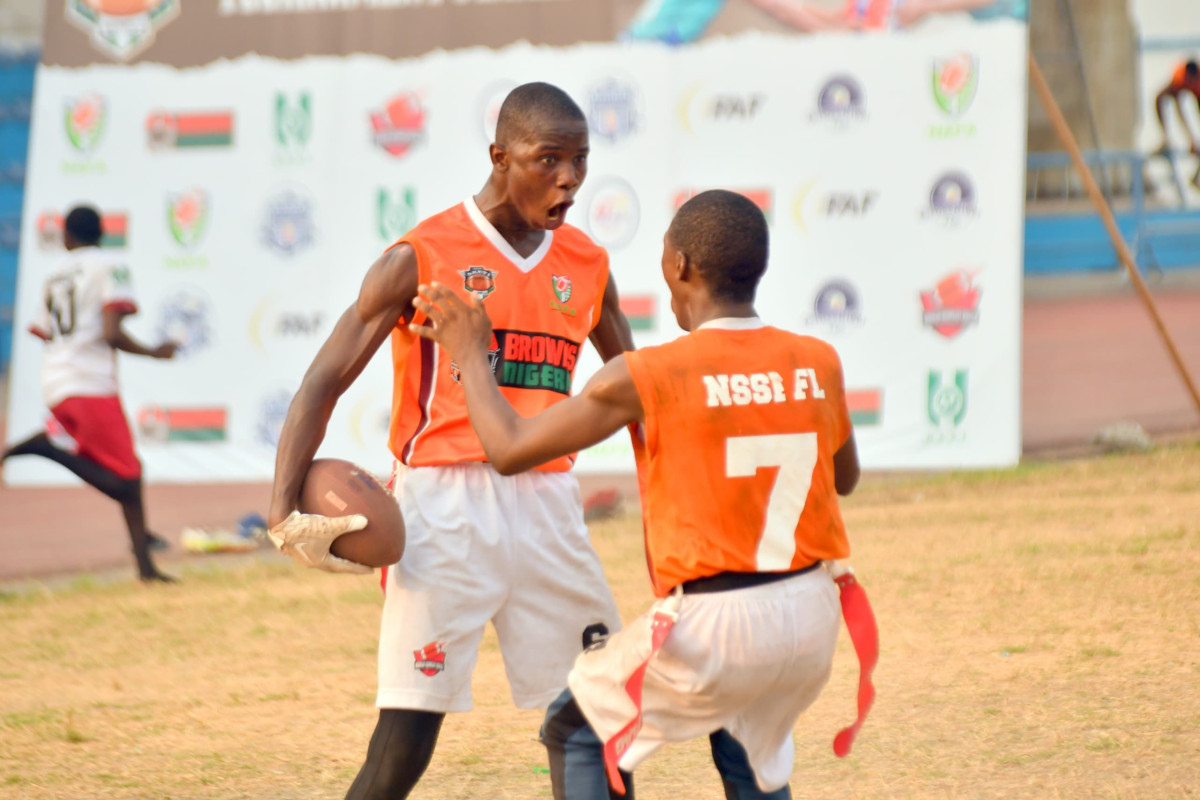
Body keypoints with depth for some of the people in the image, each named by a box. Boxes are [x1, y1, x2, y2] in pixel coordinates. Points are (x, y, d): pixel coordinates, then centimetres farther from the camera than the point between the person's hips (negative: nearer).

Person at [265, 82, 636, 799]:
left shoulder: (587, 266, 11)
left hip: (548, 505, 5)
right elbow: (324, 382, -6)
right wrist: (286, 509, -18)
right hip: (446, 505, -5)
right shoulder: (422, 257, -4)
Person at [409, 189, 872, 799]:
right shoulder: (819, 365, 0)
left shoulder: (647, 378, -12)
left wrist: (470, 352, 11)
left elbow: (509, 449, -4)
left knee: (575, 733, 17)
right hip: (813, 615, 5)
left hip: (711, 624, -5)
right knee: (746, 750, 33)